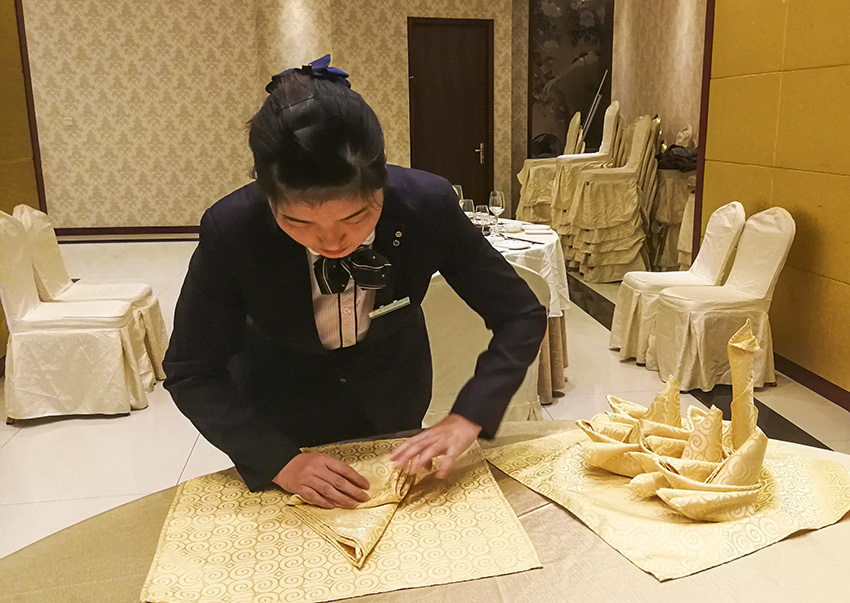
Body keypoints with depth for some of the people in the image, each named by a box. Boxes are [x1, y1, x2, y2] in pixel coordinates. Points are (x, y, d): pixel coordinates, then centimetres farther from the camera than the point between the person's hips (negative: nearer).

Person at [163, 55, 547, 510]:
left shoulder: (428, 204, -31)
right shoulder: (230, 230, -32)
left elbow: (522, 317, -21)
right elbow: (190, 373, -21)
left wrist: (467, 418, -35)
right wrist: (280, 461, -33)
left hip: (390, 400, 2)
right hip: (282, 415, -1)